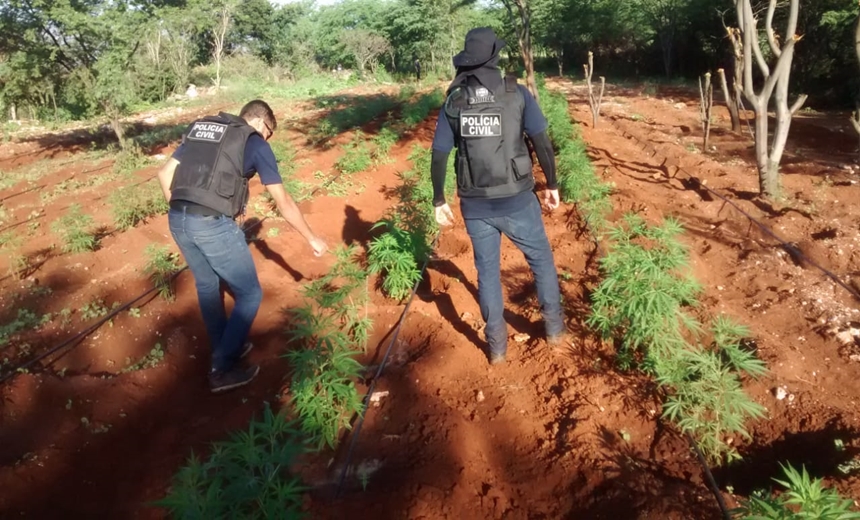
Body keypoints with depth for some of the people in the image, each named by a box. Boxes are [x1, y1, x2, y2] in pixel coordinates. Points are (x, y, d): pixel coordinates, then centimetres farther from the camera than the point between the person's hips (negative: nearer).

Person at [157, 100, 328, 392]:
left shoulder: (199, 129, 22)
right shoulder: (255, 143, 5)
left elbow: (165, 175, 17)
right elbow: (283, 202, 5)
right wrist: (311, 239, 14)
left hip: (177, 220, 7)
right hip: (214, 224, -7)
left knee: (206, 285, 27)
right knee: (249, 294, 10)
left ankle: (224, 348, 44)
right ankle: (223, 370, 16)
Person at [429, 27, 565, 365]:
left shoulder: (453, 102, 0)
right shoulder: (517, 94, -6)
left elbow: (438, 157, 0)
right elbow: (542, 144, -5)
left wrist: (439, 201, 10)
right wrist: (552, 184, 8)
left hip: (475, 205, 2)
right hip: (516, 200, -2)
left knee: (487, 270, 16)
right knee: (541, 259, 20)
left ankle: (496, 346, 24)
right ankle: (554, 327, 33)